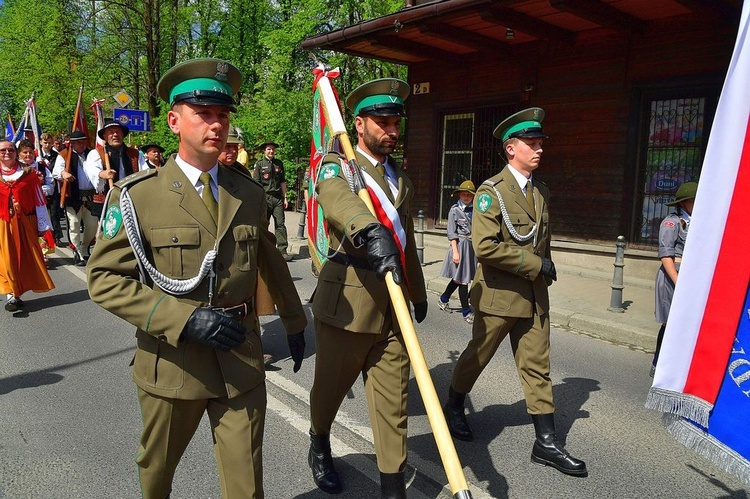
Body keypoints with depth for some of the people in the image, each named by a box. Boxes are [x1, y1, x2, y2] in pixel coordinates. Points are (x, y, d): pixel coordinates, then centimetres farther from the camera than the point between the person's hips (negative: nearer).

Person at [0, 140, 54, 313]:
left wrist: (42, 225, 1)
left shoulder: (28, 173, 4)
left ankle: (16, 293, 20)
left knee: (27, 257, 5)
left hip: (25, 222, 1)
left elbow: (39, 200, 3)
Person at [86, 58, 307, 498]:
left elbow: (271, 261, 14)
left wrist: (294, 322, 20)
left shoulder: (250, 194, 2)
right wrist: (183, 318, -22)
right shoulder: (137, 196, -8)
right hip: (172, 363, -1)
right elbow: (105, 278, -11)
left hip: (243, 363, 2)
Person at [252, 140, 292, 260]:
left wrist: (285, 197, 13)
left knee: (280, 224, -3)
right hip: (265, 197, -3)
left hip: (278, 198, 3)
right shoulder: (259, 164, 3)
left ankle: (282, 251, -4)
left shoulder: (279, 163, 15)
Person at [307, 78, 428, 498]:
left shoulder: (402, 177, 16)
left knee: (393, 397, 6)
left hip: (393, 305, 5)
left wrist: (418, 291, 29)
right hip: (346, 302, -4)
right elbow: (338, 198, -30)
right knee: (331, 387, 15)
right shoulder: (337, 166, -4)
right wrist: (373, 232, -49)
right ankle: (320, 447, 45)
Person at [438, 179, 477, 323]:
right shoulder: (455, 210, -5)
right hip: (460, 245, -5)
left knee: (459, 277, 15)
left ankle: (443, 299, 35)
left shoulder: (475, 210, 7)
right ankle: (466, 312, 9)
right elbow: (451, 233, -8)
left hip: (473, 246, 5)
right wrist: (455, 251, -14)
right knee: (463, 279, -1)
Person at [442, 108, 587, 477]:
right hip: (498, 295, -6)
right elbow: (484, 246, -24)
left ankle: (546, 443, 16)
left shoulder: (542, 192, 9)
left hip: (535, 298, 6)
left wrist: (545, 271, 13)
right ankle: (454, 406, 37)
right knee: (477, 357, 12)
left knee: (537, 367, 8)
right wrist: (534, 263, -19)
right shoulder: (491, 191, -13)